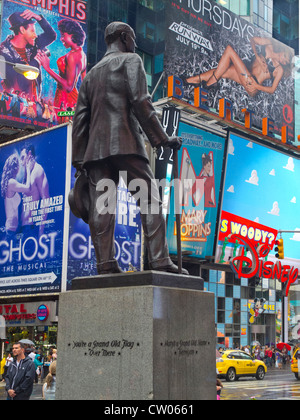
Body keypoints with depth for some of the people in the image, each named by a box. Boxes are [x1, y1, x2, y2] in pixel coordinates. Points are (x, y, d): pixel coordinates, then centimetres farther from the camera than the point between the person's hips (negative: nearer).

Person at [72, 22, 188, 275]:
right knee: (150, 199, -8)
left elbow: (80, 118, 18)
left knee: (101, 206, -2)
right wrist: (161, 138, -8)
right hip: (125, 142, -6)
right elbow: (141, 102, -8)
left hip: (96, 147, 6)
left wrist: (79, 160, 16)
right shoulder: (131, 60, 8)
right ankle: (159, 260, -17)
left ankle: (106, 264, -8)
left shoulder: (91, 74, 26)